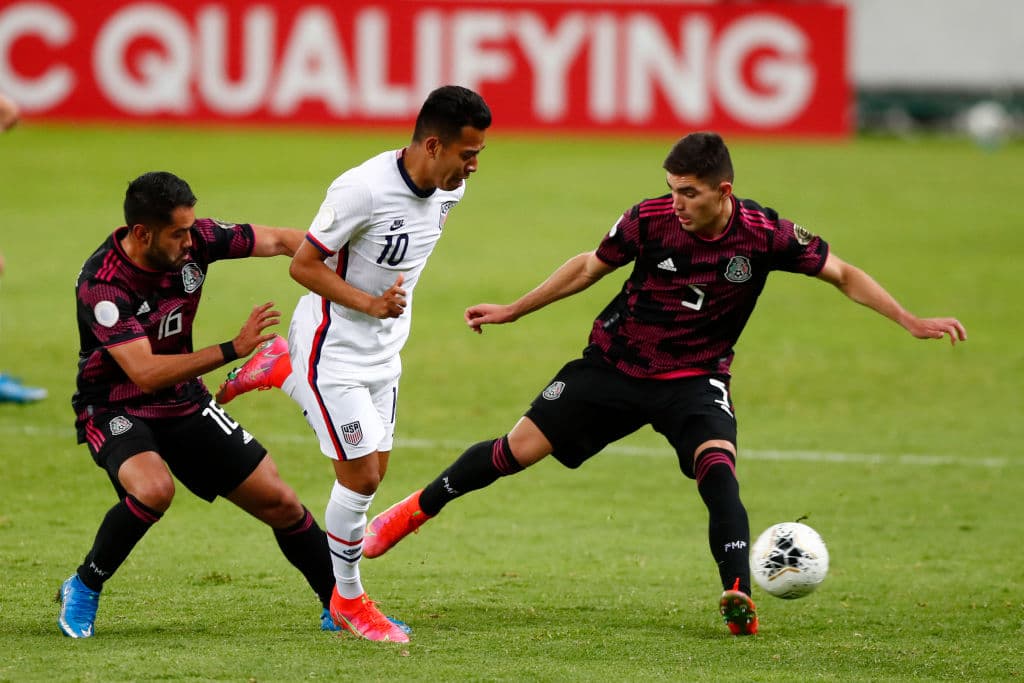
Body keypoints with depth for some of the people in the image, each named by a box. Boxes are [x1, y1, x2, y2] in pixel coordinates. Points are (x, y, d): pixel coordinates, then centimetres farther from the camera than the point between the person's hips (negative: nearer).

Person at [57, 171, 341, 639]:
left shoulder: (194, 241, -14)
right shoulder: (102, 285, -29)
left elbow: (277, 240, -4)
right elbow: (145, 373, -35)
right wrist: (233, 349, -39)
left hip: (184, 403, 6)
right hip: (115, 409, -6)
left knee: (279, 502, 2)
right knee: (154, 489, -36)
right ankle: (83, 588, -12)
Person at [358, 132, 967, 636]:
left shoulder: (763, 236, -19)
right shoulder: (651, 220, -16)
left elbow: (842, 274, -9)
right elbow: (590, 267, 1)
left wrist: (912, 322, -18)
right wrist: (513, 311, 7)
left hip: (695, 377, -1)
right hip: (617, 362, 1)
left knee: (717, 466, -29)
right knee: (521, 449, 1)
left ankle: (738, 595, -31)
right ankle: (419, 507, 22)